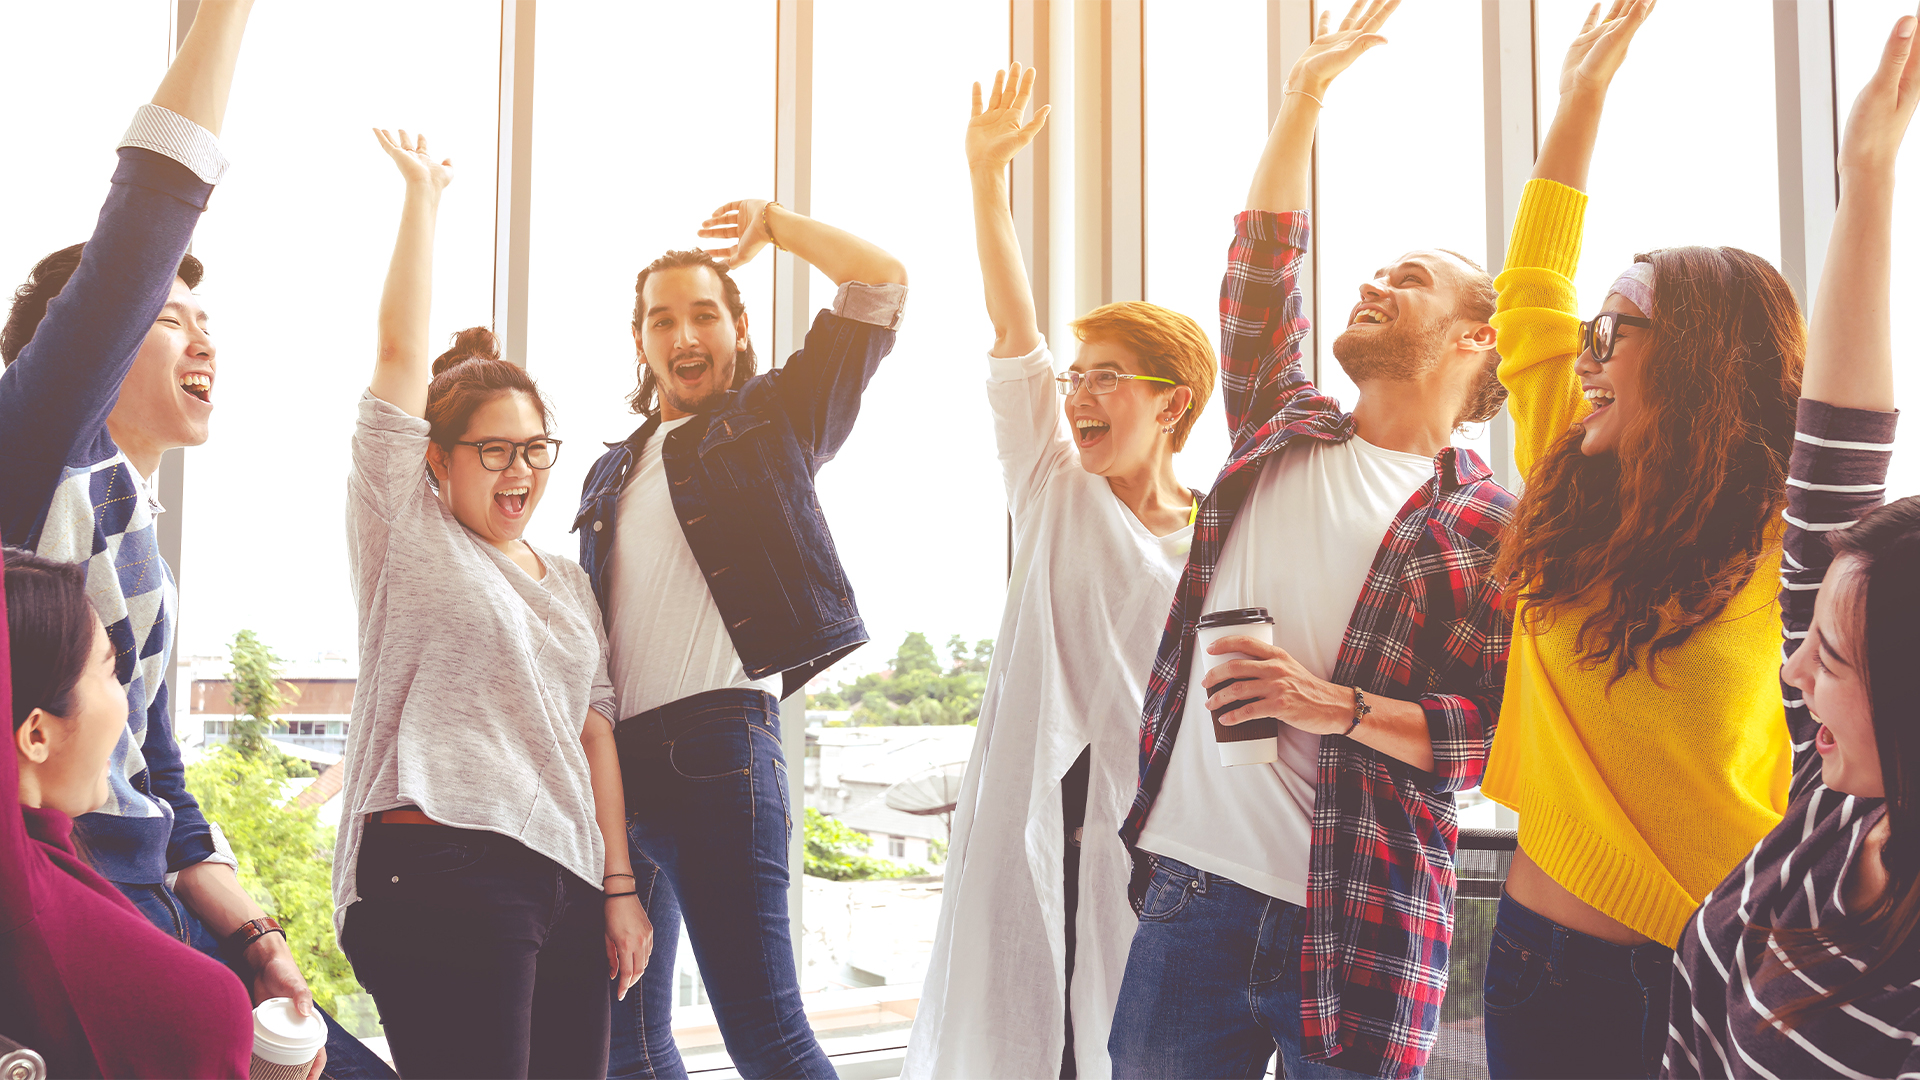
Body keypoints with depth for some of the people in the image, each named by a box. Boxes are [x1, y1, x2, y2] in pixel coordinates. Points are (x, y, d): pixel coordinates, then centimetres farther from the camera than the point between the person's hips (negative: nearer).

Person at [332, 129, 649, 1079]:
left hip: (567, 882, 6)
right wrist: (423, 192, 2)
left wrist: (619, 886, 10)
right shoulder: (407, 534, 5)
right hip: (439, 869, -6)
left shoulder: (568, 582, 21)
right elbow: (401, 347, -2)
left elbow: (594, 732, 16)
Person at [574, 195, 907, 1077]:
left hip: (717, 740, -7)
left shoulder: (772, 420, 8)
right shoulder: (612, 475, 24)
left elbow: (881, 282, 0)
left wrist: (771, 222, 8)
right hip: (614, 755, 7)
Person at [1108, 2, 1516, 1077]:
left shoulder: (1488, 523, -3)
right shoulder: (1284, 437, 13)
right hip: (1187, 889, 5)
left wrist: (1343, 708, -18)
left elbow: (1510, 730, -7)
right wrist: (1307, 92, 12)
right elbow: (1257, 273, 12)